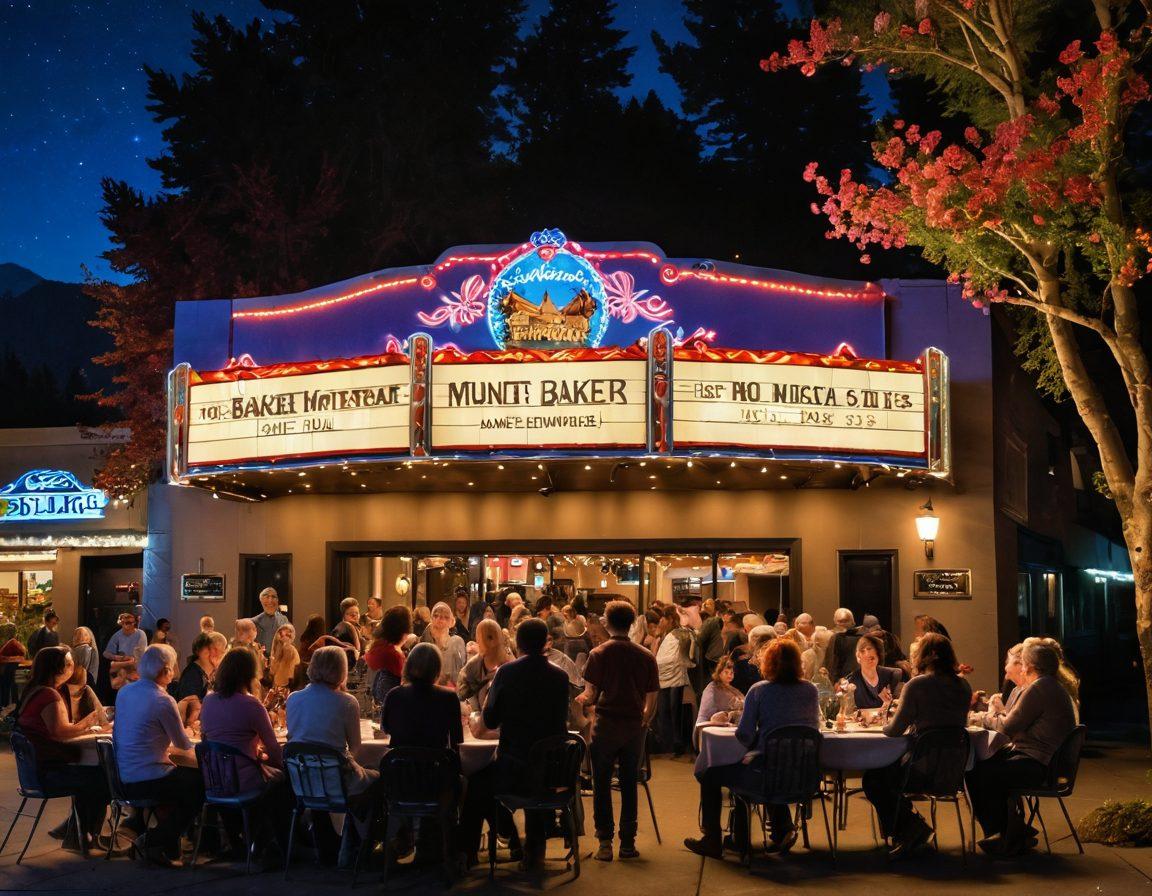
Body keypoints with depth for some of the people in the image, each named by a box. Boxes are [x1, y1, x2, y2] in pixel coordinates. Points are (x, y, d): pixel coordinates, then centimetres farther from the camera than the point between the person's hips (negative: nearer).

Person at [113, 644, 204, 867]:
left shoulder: (124, 692, 6)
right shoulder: (163, 701, -17)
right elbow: (184, 746, -7)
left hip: (123, 778, 8)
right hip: (147, 780, -8)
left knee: (183, 777, 26)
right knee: (202, 783, 9)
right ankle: (155, 840, 7)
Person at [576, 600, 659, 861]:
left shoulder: (599, 654, -7)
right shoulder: (646, 657, 1)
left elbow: (591, 695, -10)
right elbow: (652, 699, 2)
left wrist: (580, 701, 11)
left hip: (606, 724, -2)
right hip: (635, 727, 3)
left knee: (602, 783, 6)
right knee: (629, 784, 11)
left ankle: (605, 842, 2)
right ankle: (628, 842, 13)